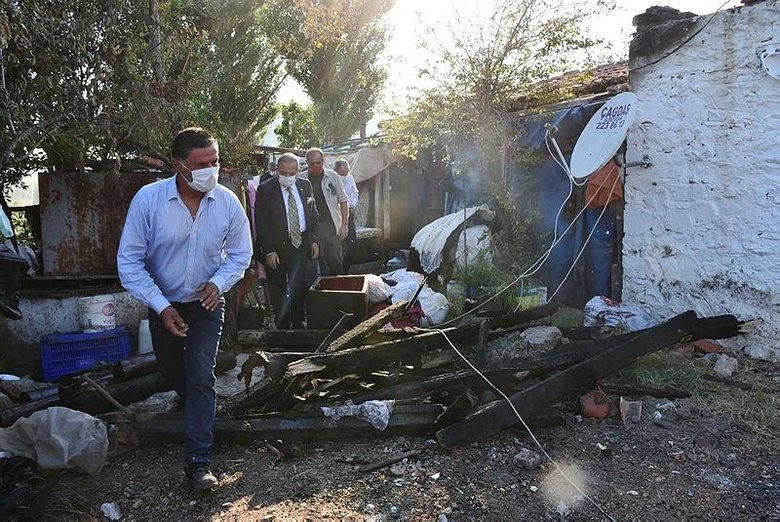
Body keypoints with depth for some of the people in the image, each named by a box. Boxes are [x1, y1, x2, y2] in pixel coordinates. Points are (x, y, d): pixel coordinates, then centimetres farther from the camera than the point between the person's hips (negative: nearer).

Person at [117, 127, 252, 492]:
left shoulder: (227, 202, -17)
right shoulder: (148, 199, -22)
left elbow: (240, 254, -3)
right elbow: (129, 260, -17)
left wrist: (218, 282, -23)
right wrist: (162, 307, -23)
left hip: (206, 302, -1)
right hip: (163, 302, 1)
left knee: (201, 375, -9)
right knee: (170, 367, 21)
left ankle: (198, 461, -1)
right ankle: (193, 405, 55)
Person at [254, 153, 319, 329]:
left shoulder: (305, 186, 4)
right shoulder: (266, 189, -10)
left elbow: (313, 214, 12)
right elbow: (261, 223, -11)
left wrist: (314, 240, 3)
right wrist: (269, 251, -16)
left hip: (300, 244, 4)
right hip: (276, 247, -3)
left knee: (299, 288, 10)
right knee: (278, 291, 7)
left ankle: (298, 325, 25)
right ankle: (282, 328, 20)